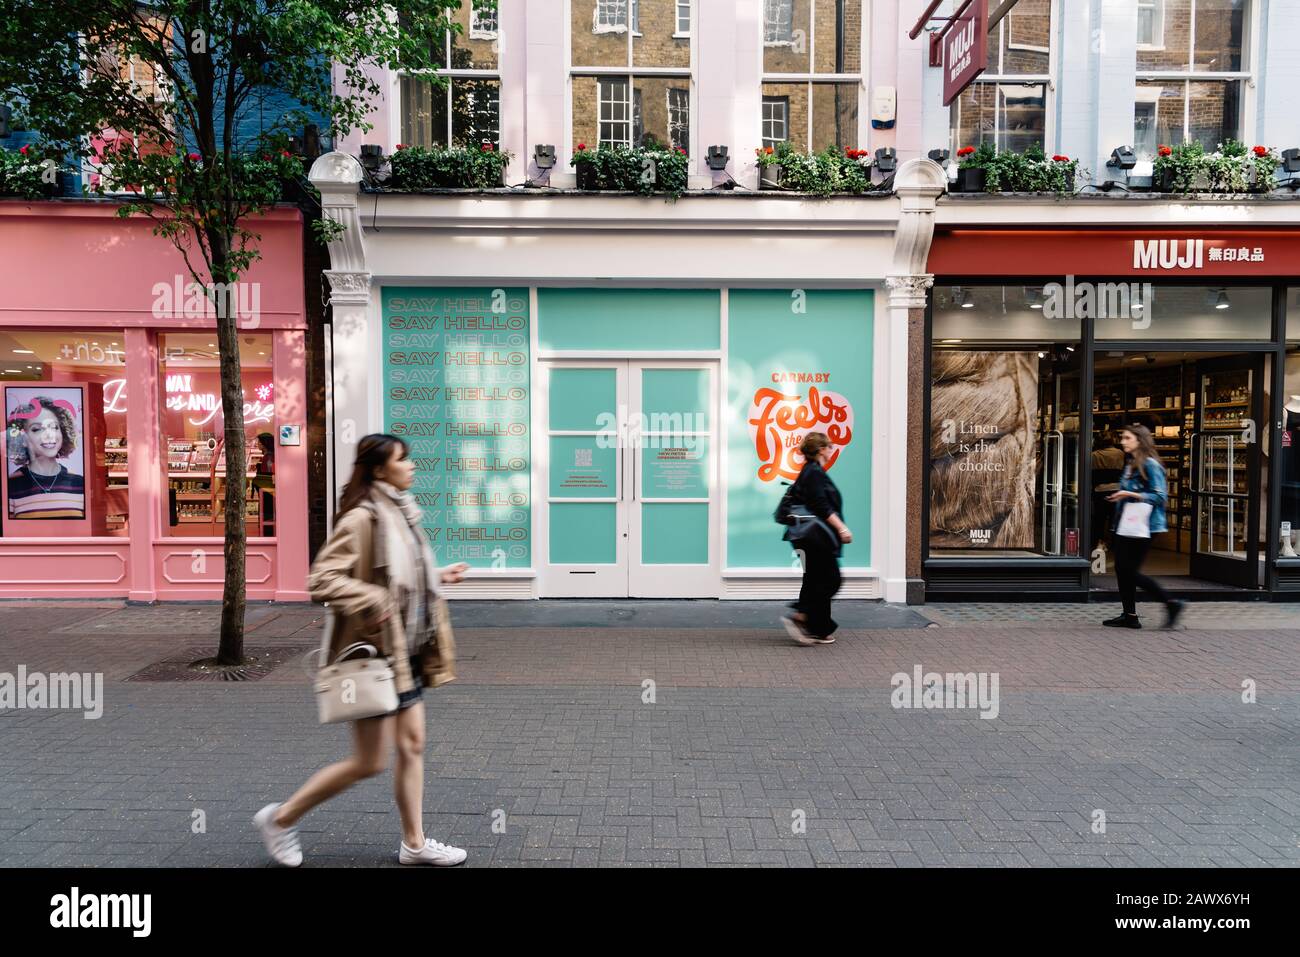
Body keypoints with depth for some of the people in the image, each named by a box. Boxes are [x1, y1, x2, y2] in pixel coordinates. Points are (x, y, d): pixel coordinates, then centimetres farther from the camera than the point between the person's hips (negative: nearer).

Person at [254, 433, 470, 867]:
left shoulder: (401, 514, 9)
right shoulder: (363, 518, -18)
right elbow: (322, 579, -24)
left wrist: (438, 577, 15)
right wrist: (373, 603, -29)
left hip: (406, 652, 9)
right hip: (376, 652, -9)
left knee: (412, 745, 13)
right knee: (369, 762, 2)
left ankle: (414, 843, 26)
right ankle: (281, 817, 22)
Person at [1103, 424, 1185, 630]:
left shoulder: (1150, 465, -11)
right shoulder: (1129, 465, 15)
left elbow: (1160, 496, -16)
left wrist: (1131, 494, -22)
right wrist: (1119, 496, 10)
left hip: (1141, 527, -9)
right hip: (1124, 526, 9)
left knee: (1131, 571, -7)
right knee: (1121, 569, 7)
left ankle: (1171, 604, 7)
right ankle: (1129, 616, 14)